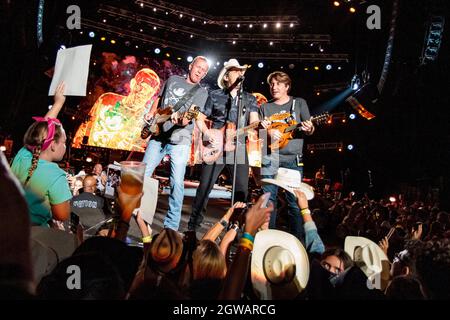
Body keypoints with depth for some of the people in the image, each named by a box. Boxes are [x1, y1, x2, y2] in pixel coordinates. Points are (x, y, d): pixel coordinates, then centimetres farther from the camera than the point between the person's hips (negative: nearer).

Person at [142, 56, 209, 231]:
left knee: (177, 182, -10)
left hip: (180, 140, -3)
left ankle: (171, 226, -3)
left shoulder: (201, 92, 2)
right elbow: (159, 99, 25)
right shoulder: (173, 79, 13)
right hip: (158, 135, 4)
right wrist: (151, 113, 6)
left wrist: (181, 120, -33)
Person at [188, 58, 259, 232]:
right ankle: (193, 224, 12)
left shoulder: (250, 99, 13)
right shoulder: (214, 95, 7)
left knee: (242, 190, 0)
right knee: (204, 187, 0)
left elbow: (254, 121, 2)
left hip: (238, 147, 2)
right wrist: (207, 132, -9)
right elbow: (200, 119, 9)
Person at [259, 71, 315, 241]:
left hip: (293, 159, -2)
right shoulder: (265, 107, 15)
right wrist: (267, 131, -9)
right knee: (269, 199, 1)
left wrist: (309, 129, -16)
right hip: (270, 158, 2)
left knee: (295, 201, -2)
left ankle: (297, 239, 5)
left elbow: (310, 130, 8)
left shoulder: (299, 103, 10)